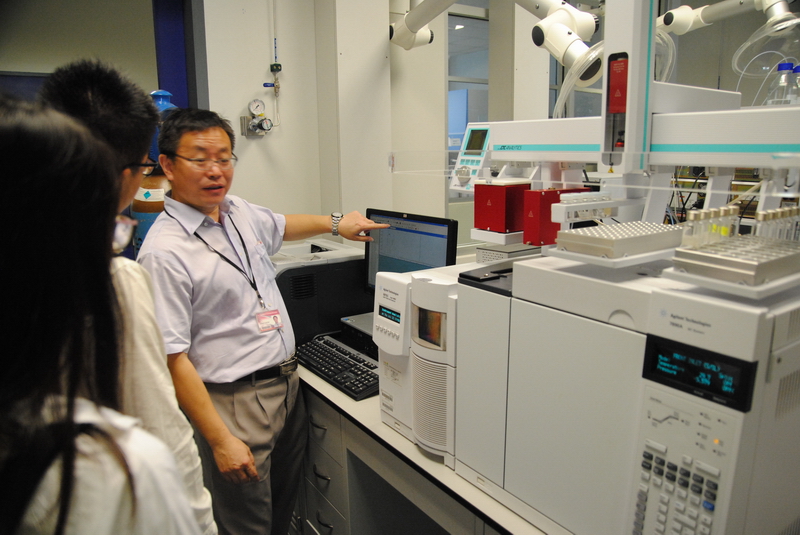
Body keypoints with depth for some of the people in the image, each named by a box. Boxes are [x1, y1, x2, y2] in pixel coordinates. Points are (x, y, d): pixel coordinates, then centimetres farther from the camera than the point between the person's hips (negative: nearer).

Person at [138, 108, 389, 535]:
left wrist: (336, 223, 28)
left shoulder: (241, 212, 4)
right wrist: (220, 441, -21)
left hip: (287, 385, 7)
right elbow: (173, 359, -20)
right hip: (234, 401, -7)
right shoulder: (164, 252, -19)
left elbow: (280, 226, 29)